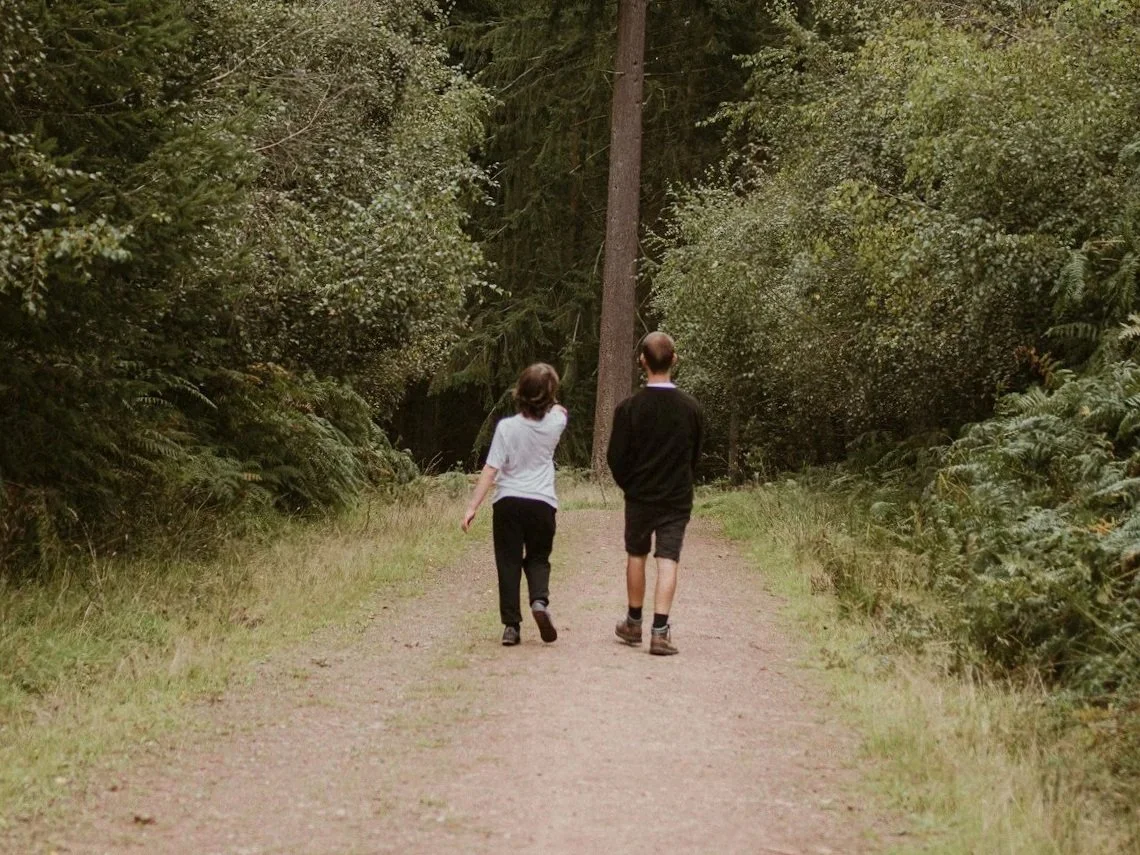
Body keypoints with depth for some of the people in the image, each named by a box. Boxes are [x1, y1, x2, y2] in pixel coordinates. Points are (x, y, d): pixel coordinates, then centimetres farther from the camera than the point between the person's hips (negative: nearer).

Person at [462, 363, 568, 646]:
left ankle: (511, 625, 3)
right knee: (538, 559, 17)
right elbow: (560, 410, 26)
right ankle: (540, 600, -12)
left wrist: (472, 507, -8)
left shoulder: (507, 427, -9)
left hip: (508, 503, -2)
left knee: (508, 563, 6)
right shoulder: (555, 423, -2)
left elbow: (491, 470, -11)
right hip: (542, 503, 2)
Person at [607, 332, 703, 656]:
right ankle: (660, 630, -11)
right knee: (668, 560, -2)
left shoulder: (629, 408, -11)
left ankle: (633, 623, 28)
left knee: (636, 556, 17)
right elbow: (696, 456, 6)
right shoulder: (691, 409, -5)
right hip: (678, 498, 0)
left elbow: (615, 457, -6)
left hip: (639, 496, 0)